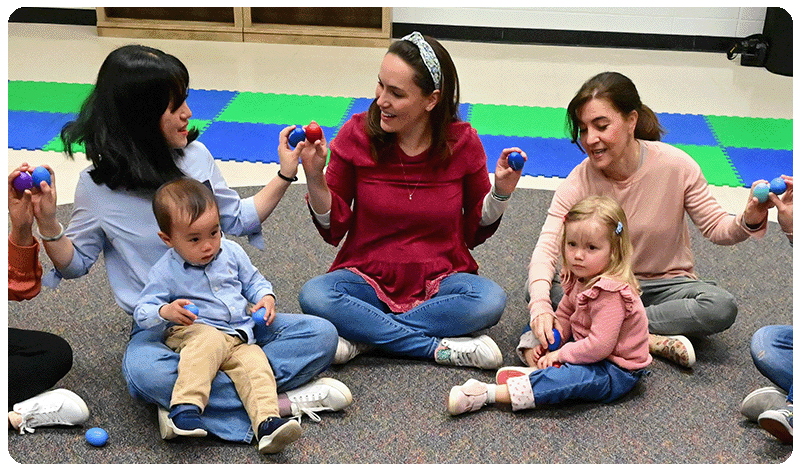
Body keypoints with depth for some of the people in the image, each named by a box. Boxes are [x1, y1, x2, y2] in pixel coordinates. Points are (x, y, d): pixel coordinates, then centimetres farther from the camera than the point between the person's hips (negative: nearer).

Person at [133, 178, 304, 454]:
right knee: (210, 340, -37)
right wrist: (165, 312, -25)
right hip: (193, 333, -4)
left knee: (255, 362, -25)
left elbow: (253, 280, 22)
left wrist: (266, 297, 0)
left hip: (239, 338, 4)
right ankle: (185, 406, -44)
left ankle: (267, 421, -39)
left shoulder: (231, 252, 8)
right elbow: (142, 312, -2)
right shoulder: (166, 272, -3)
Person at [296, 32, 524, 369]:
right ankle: (440, 348, -22)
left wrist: (501, 191, -11)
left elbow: (475, 232, 5)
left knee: (490, 300, -30)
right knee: (314, 296, -30)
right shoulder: (356, 134, -8)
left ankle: (363, 335, -20)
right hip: (368, 278, 0)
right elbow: (333, 229, -3)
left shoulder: (463, 142, -7)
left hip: (438, 281, 1)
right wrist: (314, 177, -17)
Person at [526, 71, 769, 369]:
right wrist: (540, 305, -44)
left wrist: (748, 222, -30)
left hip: (664, 282, 0)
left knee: (722, 307, -30)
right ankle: (651, 339, -27)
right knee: (539, 287, -28)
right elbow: (546, 247, -25)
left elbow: (715, 228, -6)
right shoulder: (578, 182, -16)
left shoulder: (676, 166, -15)